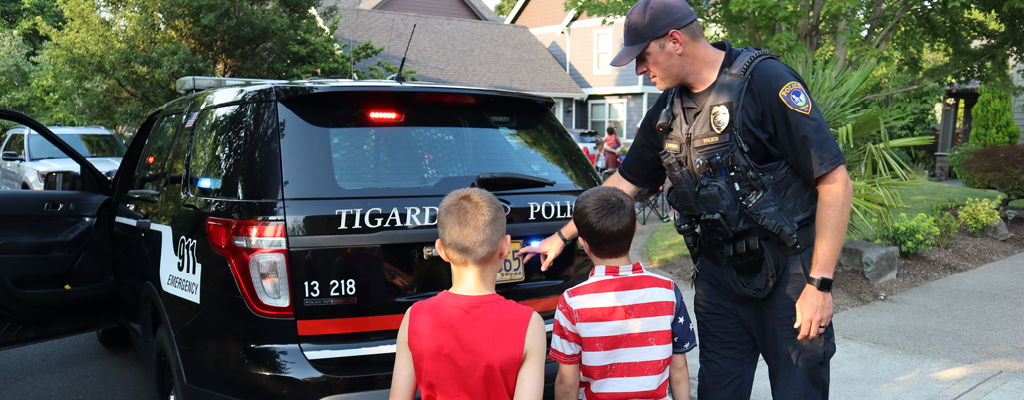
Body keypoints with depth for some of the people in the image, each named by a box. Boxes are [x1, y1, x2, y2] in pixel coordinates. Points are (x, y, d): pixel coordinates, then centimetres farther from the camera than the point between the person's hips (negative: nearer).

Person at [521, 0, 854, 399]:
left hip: (787, 273, -6)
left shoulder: (765, 81, -15)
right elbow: (624, 182, 20)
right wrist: (562, 236, 22)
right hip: (717, 274, 6)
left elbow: (835, 182, -16)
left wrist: (819, 284, -18)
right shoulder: (668, 110, 7)